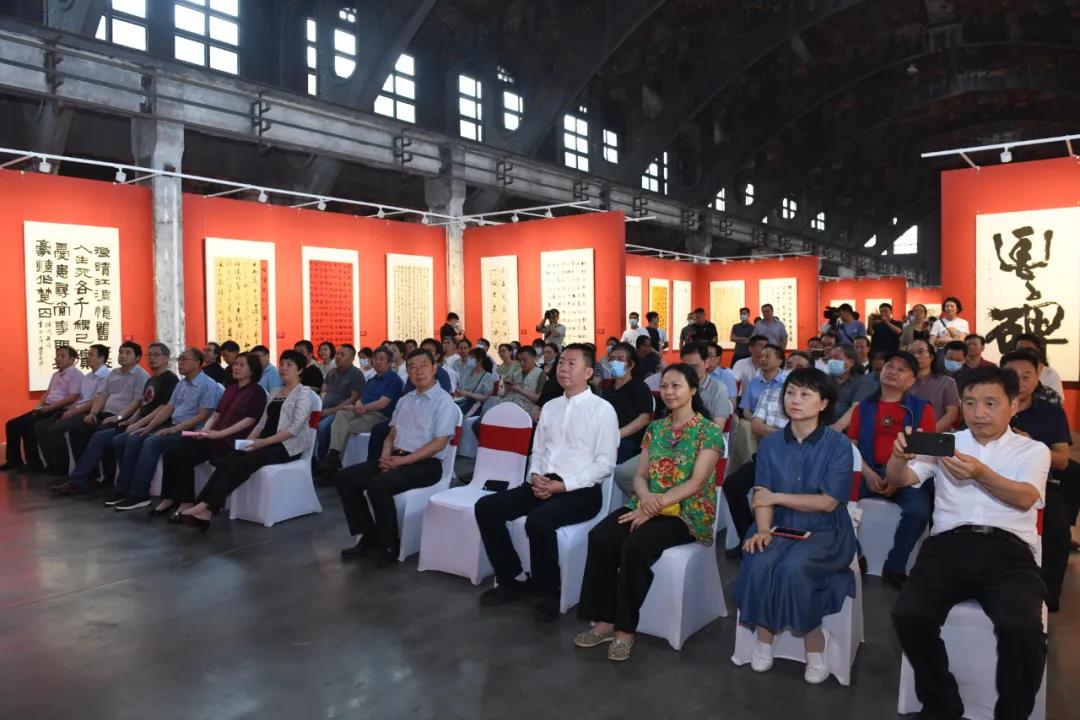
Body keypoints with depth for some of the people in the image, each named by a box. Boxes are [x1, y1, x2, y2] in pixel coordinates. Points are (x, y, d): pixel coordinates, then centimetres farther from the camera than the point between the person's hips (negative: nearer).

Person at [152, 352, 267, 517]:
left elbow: (249, 420, -11)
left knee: (182, 455, -23)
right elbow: (216, 414, 20)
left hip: (231, 440, -7)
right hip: (215, 436, 7)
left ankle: (186, 502, -14)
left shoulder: (257, 392, -1)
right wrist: (205, 430, 0)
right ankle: (169, 498, -9)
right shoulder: (230, 388, 22)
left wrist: (220, 433, -18)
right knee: (171, 452, -14)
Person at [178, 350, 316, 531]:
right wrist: (248, 440, -2)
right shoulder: (276, 392, 21)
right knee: (228, 461, -19)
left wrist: (263, 442, -20)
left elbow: (295, 428, -15)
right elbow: (262, 421, 16)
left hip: (289, 445, -7)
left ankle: (207, 506, -30)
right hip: (267, 442, 7)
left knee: (244, 463, -28)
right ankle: (205, 509, -30)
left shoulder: (304, 393, -4)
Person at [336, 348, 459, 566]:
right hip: (396, 458, 8)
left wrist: (403, 460, -18)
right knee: (346, 477, -8)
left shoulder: (444, 402, -6)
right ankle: (368, 536, 1)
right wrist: (385, 456, -5)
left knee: (378, 486, -30)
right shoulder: (404, 401, 17)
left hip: (426, 463, -7)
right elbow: (392, 435, 17)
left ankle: (389, 546, -11)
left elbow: (439, 443, -14)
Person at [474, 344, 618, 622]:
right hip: (543, 484, 7)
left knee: (538, 520, -34)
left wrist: (563, 485, -16)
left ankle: (548, 593, -9)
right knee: (486, 507, -9)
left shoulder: (602, 409, -4)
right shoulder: (550, 407, 16)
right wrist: (535, 476, -3)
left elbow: (605, 463, -10)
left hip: (581, 491, -7)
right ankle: (510, 581, 6)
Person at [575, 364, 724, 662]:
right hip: (649, 506, 5)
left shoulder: (708, 431, -4)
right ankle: (605, 621, -14)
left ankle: (625, 628, -17)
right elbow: (640, 475, 9)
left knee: (635, 545, -33)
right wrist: (645, 496, -14)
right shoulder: (655, 428, 14)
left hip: (686, 513, -5)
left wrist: (657, 504, -22)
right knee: (600, 536, -23)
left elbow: (696, 482, -13)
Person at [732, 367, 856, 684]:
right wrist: (763, 530, -19)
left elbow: (829, 502, -12)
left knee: (793, 569, -31)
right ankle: (764, 638, -5)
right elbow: (761, 496, -1)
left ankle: (814, 648, -7)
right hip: (781, 527, 3)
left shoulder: (838, 444, -5)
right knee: (759, 565, -28)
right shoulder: (770, 444, 4)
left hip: (825, 531, -2)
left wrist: (777, 497, -8)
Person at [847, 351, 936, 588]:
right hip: (869, 473, 2)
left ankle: (894, 567, -5)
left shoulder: (921, 408, 5)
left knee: (919, 511, -30)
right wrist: (867, 473, -11)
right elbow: (852, 445, 6)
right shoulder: (864, 407, 13)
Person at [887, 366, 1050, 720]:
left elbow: (1024, 498, -6)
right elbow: (898, 480, 5)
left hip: (1008, 551, -1)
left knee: (1022, 628, -30)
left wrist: (981, 473, -26)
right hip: (948, 546, 1)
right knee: (909, 615, -24)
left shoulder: (1033, 450, 14)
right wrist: (898, 455, -19)